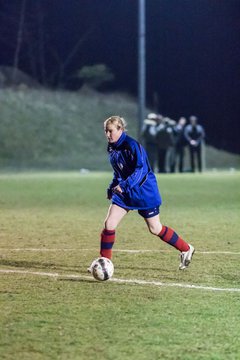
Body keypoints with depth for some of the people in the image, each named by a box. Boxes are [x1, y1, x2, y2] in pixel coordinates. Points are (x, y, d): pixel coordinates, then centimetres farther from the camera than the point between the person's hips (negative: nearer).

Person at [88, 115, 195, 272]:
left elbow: (141, 169, -29)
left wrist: (124, 185, -38)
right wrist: (112, 187, 11)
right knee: (109, 224, -7)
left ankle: (186, 249, 23)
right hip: (124, 193, 7)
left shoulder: (132, 145, -21)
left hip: (145, 191, -7)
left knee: (155, 229, 4)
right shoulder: (111, 147, 4)